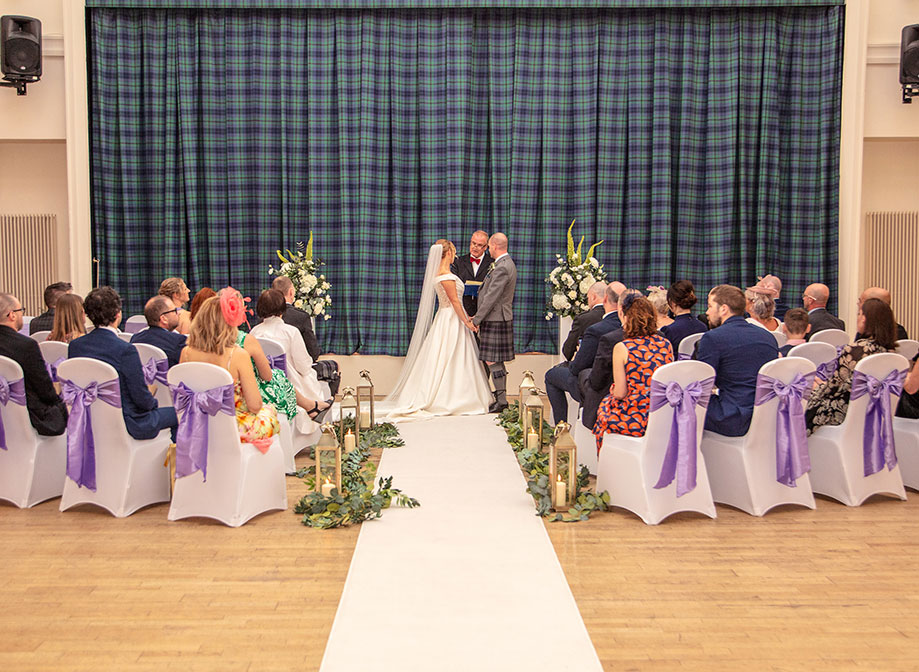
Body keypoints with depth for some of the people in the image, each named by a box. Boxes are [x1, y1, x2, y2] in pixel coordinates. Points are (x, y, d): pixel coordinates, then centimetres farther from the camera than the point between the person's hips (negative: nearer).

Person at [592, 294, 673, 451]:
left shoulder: (622, 348, -13)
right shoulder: (666, 344, 2)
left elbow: (620, 393, -11)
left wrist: (614, 390, 13)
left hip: (635, 421, -5)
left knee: (605, 403, 24)